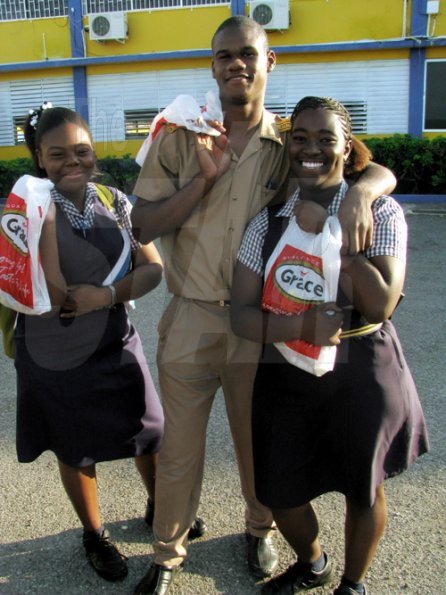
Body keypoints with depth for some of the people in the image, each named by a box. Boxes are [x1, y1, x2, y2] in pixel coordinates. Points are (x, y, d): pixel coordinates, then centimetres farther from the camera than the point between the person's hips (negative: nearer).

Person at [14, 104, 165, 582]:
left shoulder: (114, 201, -4)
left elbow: (153, 268, -7)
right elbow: (54, 296, -23)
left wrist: (106, 295, -21)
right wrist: (44, 215, -29)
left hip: (117, 346, 4)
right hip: (55, 358, -3)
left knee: (150, 435, 18)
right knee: (76, 453, 17)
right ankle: (94, 535, 43)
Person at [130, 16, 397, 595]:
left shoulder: (292, 141, 0)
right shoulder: (179, 139, -1)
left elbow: (380, 170, 1)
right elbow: (143, 226, -5)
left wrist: (359, 191, -23)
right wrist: (205, 178, -17)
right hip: (191, 320, 0)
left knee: (258, 442, 19)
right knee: (179, 449, 12)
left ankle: (260, 530, 48)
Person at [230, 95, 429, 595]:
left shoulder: (380, 213, -9)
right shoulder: (268, 223, -4)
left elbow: (381, 304, -21)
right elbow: (241, 314, -9)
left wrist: (326, 232, -22)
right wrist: (301, 326, -28)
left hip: (363, 373, -2)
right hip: (286, 376, 3)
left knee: (363, 489, 16)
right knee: (279, 492, 14)